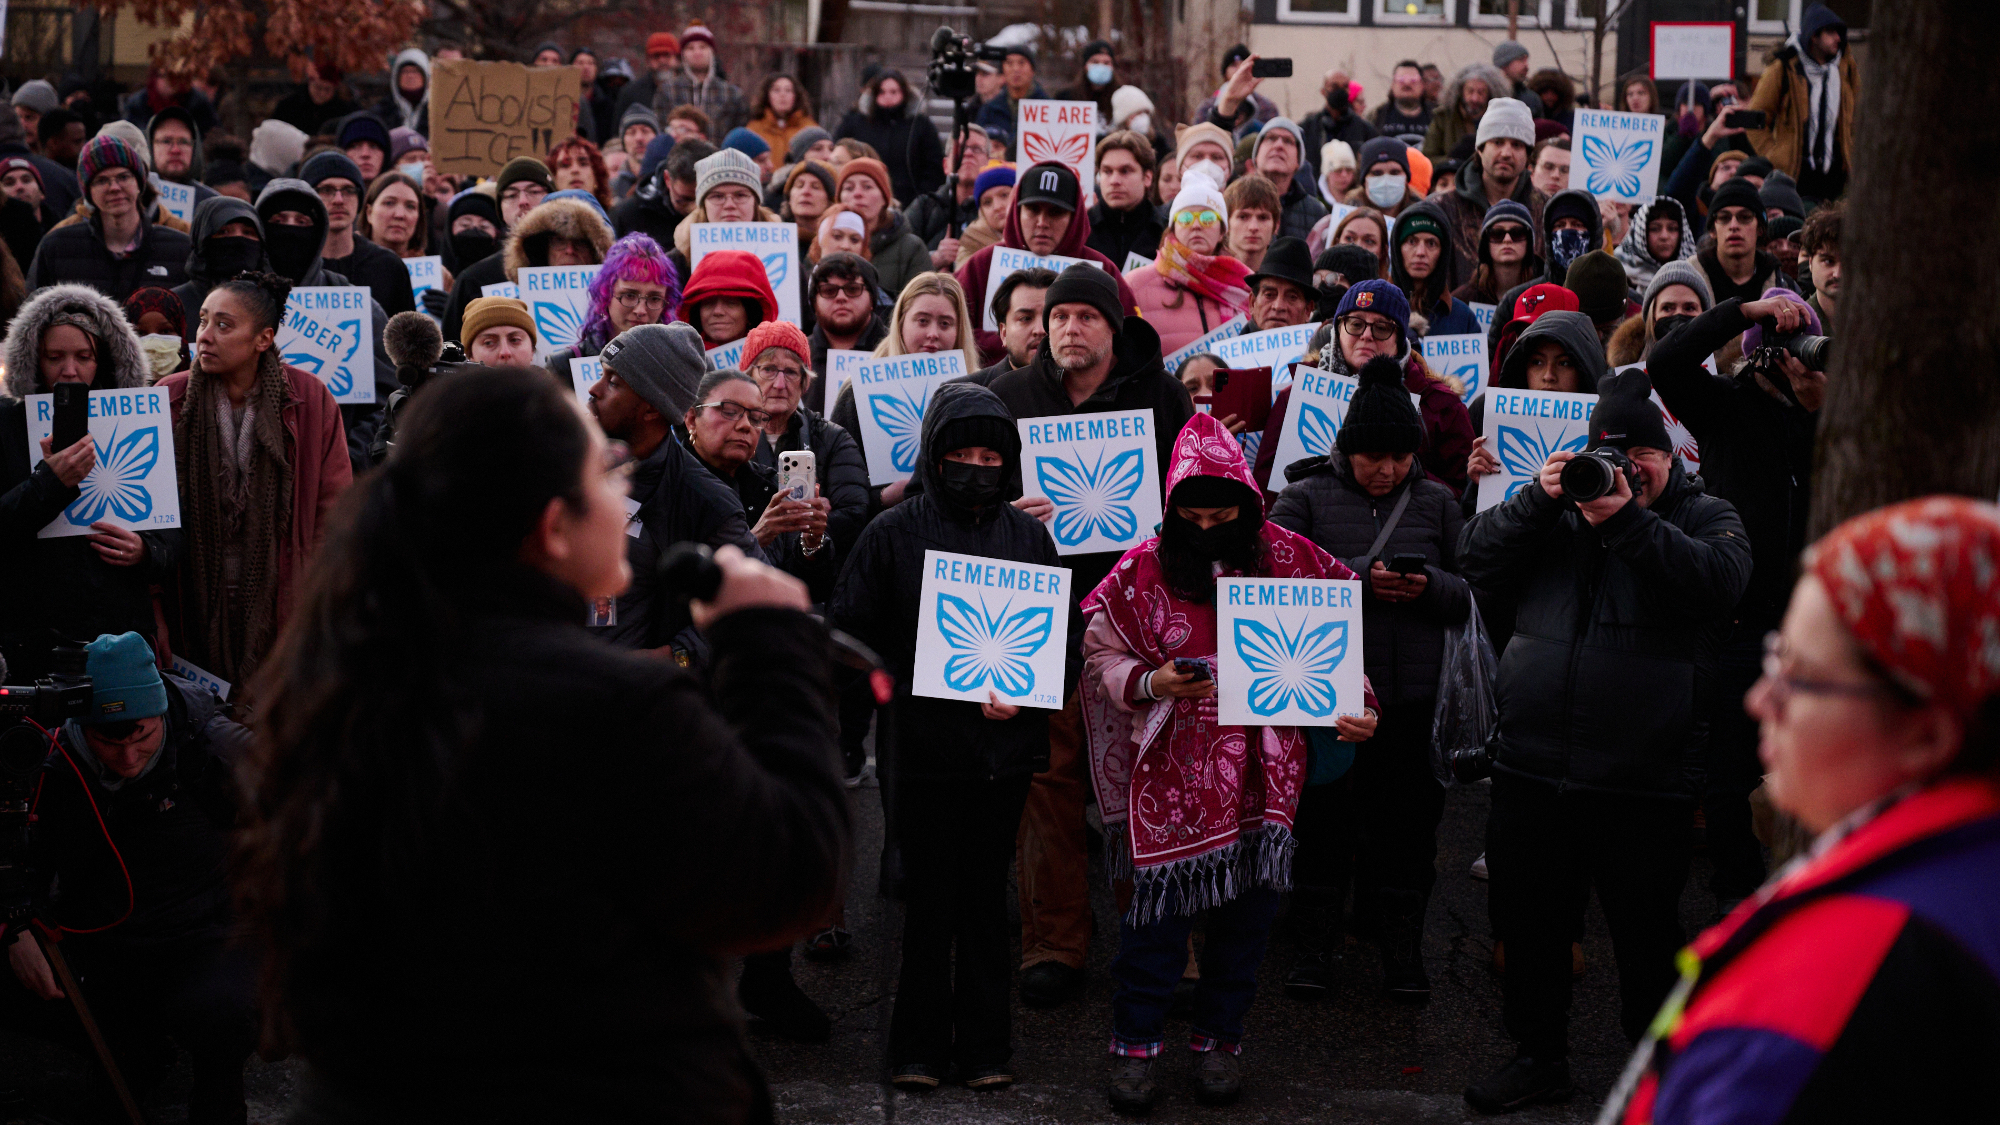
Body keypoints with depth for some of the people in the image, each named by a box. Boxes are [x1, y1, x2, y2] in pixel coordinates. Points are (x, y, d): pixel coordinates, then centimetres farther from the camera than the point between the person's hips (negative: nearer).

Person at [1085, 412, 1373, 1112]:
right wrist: (1149, 683, -16)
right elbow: (1101, 659, 3)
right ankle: (1136, 1043, 13)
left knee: (1248, 906, 6)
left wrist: (1355, 703, -4)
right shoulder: (1142, 569, -3)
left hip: (1264, 772, 2)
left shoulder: (1289, 557, 0)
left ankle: (1220, 1037, 23)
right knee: (1159, 902, -2)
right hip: (1173, 771, -2)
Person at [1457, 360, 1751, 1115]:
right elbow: (1477, 558, 2)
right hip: (1531, 768, 4)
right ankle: (1540, 1057, 29)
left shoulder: (1705, 517, 5)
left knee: (1646, 932, 4)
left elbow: (1719, 579, -17)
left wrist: (1629, 519, -24)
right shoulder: (1554, 512, 15)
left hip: (1644, 781, -4)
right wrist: (1539, 498, -11)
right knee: (1529, 922, 13)